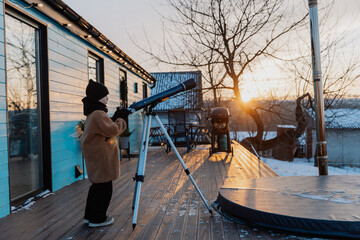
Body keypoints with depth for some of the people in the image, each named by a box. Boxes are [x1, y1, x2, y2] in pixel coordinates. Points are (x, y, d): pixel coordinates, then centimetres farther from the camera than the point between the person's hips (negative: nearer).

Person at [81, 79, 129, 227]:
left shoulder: (94, 114, 13)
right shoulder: (98, 115, -20)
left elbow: (106, 128, 18)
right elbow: (113, 130, -26)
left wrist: (116, 117, 6)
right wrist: (120, 120, -11)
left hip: (97, 157, 11)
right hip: (101, 158, -11)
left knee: (97, 185, 18)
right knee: (104, 187, 0)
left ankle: (90, 216, 29)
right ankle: (98, 219, 11)